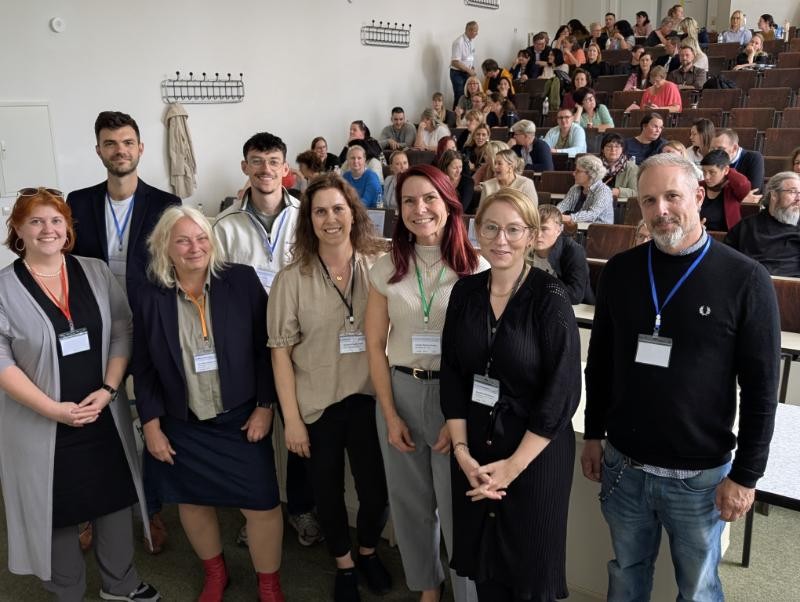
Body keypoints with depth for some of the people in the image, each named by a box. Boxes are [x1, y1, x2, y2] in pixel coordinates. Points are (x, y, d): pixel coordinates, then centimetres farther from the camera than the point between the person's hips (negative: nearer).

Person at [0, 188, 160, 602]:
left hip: (105, 416, 3)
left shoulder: (97, 273, 1)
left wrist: (108, 390, -11)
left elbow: (122, 334, 0)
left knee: (115, 500, 15)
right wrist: (52, 409, -17)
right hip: (43, 424, -2)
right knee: (57, 511, 12)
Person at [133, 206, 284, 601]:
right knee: (193, 501, 17)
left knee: (261, 503, 2)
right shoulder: (151, 297, -4)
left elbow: (266, 347, -5)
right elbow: (143, 368, 2)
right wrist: (151, 425, 0)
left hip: (241, 419, -2)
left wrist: (264, 406, -7)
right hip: (182, 426, 2)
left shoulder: (242, 281, -9)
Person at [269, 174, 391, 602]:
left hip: (370, 399, 1)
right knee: (328, 492, 16)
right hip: (317, 405, 0)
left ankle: (368, 551, 44)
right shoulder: (291, 279, -8)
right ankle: (344, 565, 43)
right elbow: (281, 352, -6)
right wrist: (291, 419, -8)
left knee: (376, 490, 10)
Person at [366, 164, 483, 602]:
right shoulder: (386, 269, 1)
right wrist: (391, 415, -2)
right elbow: (375, 345, 3)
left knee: (458, 505, 6)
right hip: (400, 391, 3)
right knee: (411, 501, 17)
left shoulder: (476, 268, -7)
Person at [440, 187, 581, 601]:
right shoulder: (465, 292, 0)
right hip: (474, 451, 4)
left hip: (536, 453, -4)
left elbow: (562, 392, -15)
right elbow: (451, 375, 2)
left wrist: (512, 466, -15)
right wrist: (462, 452, -6)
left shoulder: (550, 298, -13)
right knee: (482, 562, 17)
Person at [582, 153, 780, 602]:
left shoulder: (745, 280, -12)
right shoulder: (620, 271, -2)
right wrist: (594, 435, 8)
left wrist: (746, 475, -8)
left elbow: (761, 388, -9)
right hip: (623, 464, 3)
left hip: (699, 475, -3)